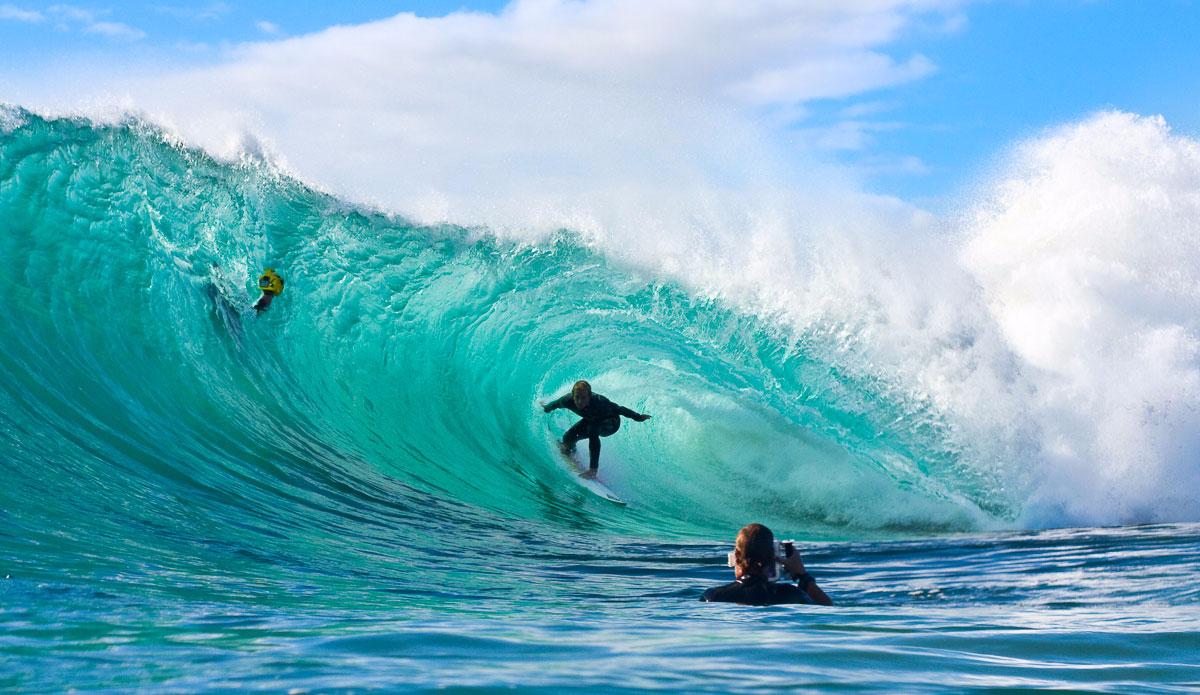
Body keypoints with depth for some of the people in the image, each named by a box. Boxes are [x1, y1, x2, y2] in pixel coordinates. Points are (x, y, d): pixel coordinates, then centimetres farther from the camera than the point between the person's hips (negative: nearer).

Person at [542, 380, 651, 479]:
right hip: (591, 421, 5)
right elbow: (556, 403, -6)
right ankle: (570, 452, 30)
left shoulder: (599, 402, -42)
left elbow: (619, 409, -30)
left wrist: (638, 417, -25)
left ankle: (593, 469, -33)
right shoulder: (568, 400, -30)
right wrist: (546, 409, 13)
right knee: (568, 437, -9)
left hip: (611, 423, -5)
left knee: (592, 429, -36)